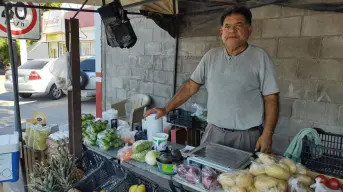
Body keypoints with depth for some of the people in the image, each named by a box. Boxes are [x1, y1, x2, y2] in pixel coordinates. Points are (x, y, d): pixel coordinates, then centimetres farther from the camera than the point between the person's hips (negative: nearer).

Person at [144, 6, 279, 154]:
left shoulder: (260, 57, -5)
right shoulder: (211, 56, 5)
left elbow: (271, 99, -6)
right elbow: (191, 86, 7)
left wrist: (267, 135, -13)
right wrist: (166, 109, 2)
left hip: (247, 136, -3)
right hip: (213, 132, 3)